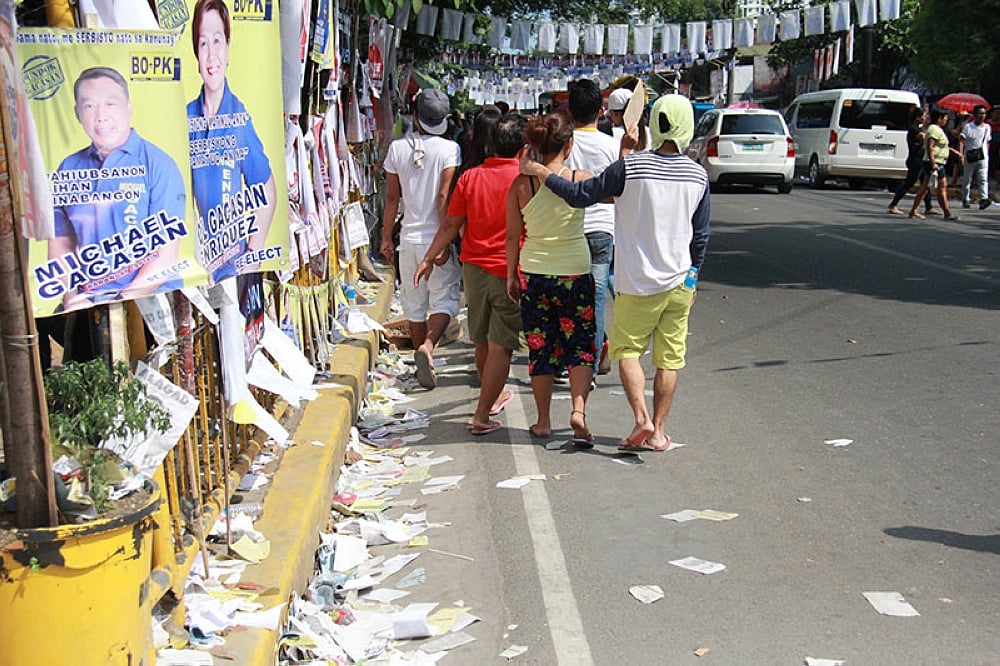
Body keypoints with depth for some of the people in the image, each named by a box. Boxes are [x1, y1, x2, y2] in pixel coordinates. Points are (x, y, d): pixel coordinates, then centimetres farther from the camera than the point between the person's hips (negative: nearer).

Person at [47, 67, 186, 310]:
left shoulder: (159, 165, 0)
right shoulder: (68, 170, 13)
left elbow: (167, 251, -5)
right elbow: (60, 244, 16)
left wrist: (124, 300, -13)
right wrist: (72, 298, 0)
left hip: (151, 300, -3)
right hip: (87, 302, 3)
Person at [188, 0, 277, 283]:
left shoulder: (241, 117, -6)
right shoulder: (187, 117, 2)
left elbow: (268, 193, -2)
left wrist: (252, 258, -9)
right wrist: (197, 258, -2)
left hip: (235, 265, -2)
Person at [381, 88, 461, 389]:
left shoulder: (397, 148, 1)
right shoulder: (448, 149, -8)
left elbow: (392, 198, 5)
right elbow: (444, 198, -14)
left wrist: (386, 237, 13)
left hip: (409, 238, 4)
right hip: (436, 238, -3)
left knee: (415, 304, 13)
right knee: (444, 299, 2)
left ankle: (424, 365, 22)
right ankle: (427, 346, -24)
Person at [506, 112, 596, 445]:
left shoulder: (521, 184, -5)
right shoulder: (581, 179, -11)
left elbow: (512, 236, 0)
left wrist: (511, 276, 10)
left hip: (534, 273, 2)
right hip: (575, 274, -2)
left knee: (540, 348, 12)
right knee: (581, 346, 10)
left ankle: (543, 421, 20)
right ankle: (578, 409, -8)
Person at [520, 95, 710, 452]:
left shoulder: (631, 167, -14)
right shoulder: (699, 175, 0)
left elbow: (581, 195, -8)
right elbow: (701, 234, 8)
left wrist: (540, 171, 3)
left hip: (638, 282, -3)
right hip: (679, 281, 3)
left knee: (627, 348, 10)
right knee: (669, 358, 9)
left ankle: (642, 419, -5)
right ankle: (658, 432, 13)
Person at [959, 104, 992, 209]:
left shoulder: (987, 127, 9)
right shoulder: (968, 127, -4)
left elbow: (987, 142, 18)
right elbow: (962, 141, -12)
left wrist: (987, 154, 14)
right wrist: (961, 154, -25)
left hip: (983, 157, 2)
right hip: (969, 157, -2)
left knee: (983, 179, -13)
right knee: (967, 180, 9)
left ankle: (984, 199, -25)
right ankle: (965, 200, 20)